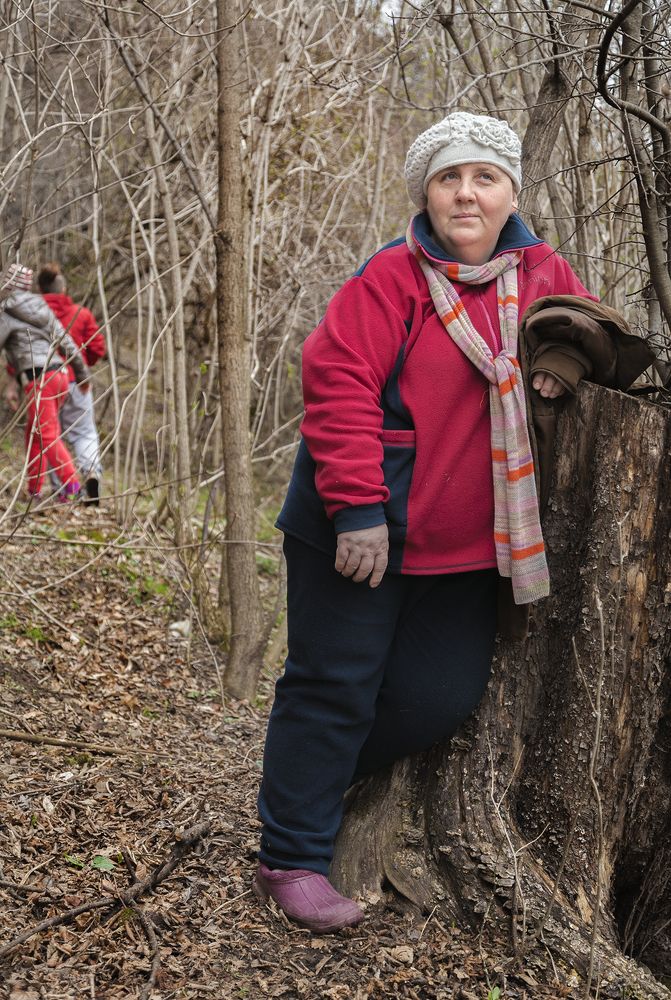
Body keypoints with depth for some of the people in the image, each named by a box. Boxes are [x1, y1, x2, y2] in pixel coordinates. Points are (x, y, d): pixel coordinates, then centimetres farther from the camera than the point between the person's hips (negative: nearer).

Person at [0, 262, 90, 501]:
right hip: (58, 375, 7)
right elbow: (67, 344, 14)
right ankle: (33, 489, 16)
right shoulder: (41, 309, 16)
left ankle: (71, 484, -25)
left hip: (37, 380, -7)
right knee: (33, 434, 15)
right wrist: (82, 374, 23)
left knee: (48, 436, -11)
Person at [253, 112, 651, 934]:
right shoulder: (392, 275, -11)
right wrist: (356, 506, -24)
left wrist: (570, 357, -6)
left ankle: (320, 778, 37)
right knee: (334, 685, 1)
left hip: (469, 547, 6)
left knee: (440, 698, 11)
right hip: (363, 531, -6)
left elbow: (590, 329, 20)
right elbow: (336, 379, -18)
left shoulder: (541, 274, 7)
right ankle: (292, 859, 15)